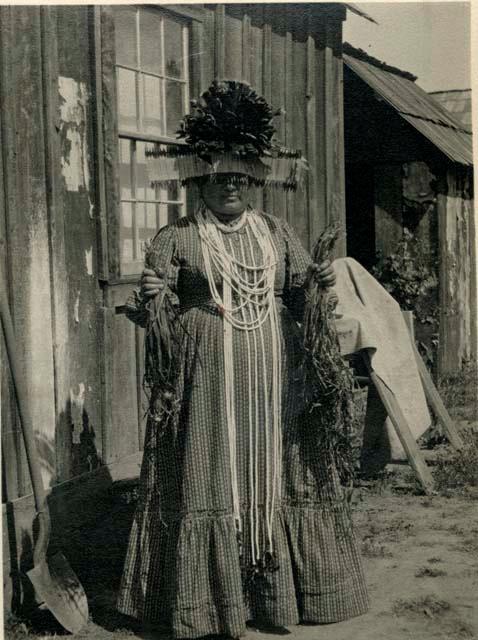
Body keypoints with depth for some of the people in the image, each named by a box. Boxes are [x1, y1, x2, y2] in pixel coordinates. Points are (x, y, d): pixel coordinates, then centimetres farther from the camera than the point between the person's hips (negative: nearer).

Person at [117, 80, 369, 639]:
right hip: (206, 378, -3)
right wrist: (147, 304, -20)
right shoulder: (175, 239, 3)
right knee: (209, 476, -1)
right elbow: (152, 314, 2)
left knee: (275, 474, 6)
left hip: (273, 377, 3)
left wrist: (319, 284, -7)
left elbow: (300, 301, 13)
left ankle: (281, 591, 19)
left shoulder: (277, 233, 13)